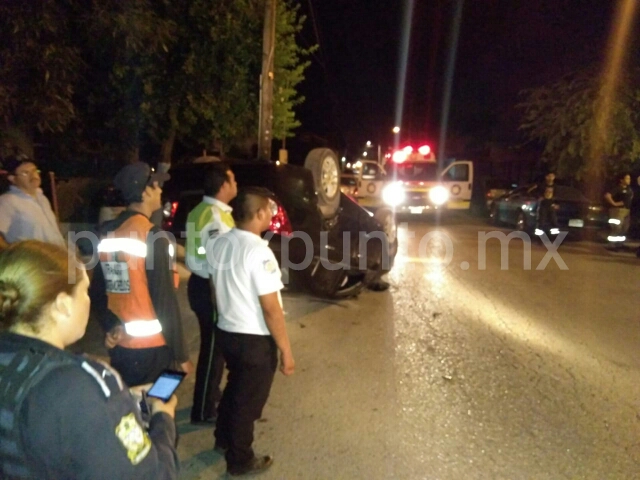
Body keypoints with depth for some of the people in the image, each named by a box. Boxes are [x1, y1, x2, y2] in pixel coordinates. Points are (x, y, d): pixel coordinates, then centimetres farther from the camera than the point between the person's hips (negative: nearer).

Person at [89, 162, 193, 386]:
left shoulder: (106, 234, 4)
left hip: (118, 344, 7)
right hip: (151, 347, -7)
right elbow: (165, 300, -17)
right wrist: (181, 353, -10)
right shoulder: (154, 238, -18)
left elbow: (97, 291, 7)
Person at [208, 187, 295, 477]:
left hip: (225, 331, 8)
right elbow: (271, 310, -23)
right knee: (249, 399, 12)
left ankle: (223, 439, 48)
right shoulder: (258, 252, -25)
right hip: (255, 339, -8)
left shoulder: (217, 244, 0)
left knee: (234, 388, 29)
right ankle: (240, 460, 30)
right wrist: (286, 351, -14)